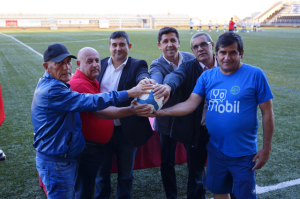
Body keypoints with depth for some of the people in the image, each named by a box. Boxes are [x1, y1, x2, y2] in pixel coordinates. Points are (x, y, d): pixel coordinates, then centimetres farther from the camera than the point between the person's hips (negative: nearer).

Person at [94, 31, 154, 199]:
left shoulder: (137, 65, -6)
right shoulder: (101, 65, 4)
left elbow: (143, 76, -29)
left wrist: (144, 80, -53)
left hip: (126, 132, -2)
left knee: (126, 174, 18)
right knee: (102, 172, 21)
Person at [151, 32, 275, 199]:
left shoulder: (255, 75, -11)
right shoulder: (207, 76, 0)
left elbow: (267, 113, -7)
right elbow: (190, 104, -8)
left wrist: (266, 148, -8)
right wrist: (159, 112, -20)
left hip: (243, 154, -4)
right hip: (215, 150, 4)